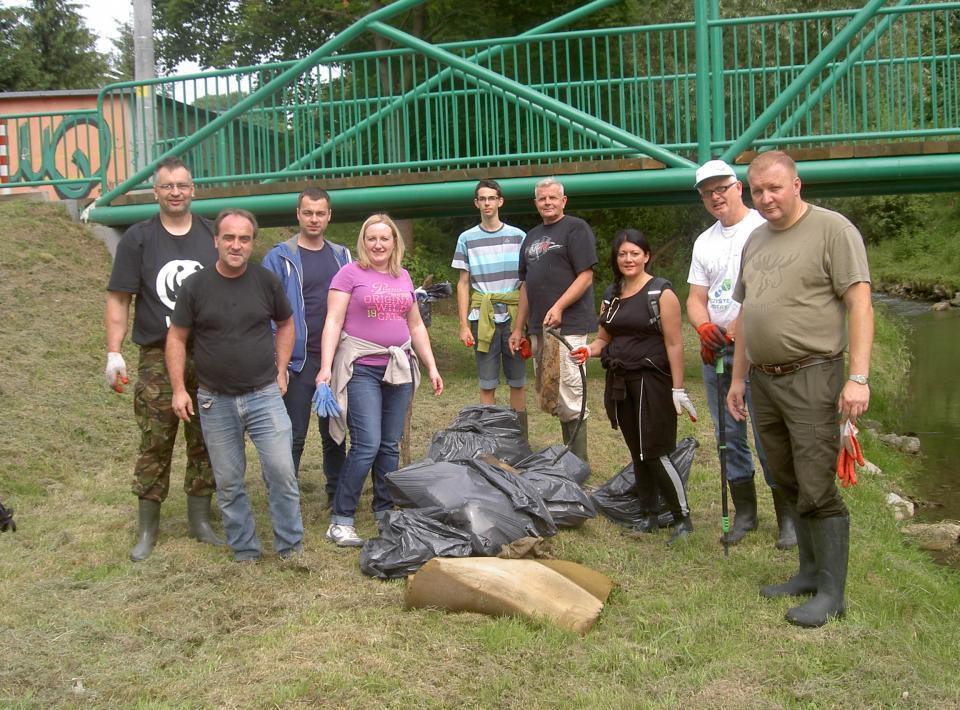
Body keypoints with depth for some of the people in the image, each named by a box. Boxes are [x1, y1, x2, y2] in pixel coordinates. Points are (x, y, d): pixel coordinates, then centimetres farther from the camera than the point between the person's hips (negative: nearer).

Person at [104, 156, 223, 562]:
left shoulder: (213, 236, 8)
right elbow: (118, 299, 3)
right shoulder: (138, 239, 4)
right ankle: (147, 528, 12)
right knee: (155, 445, 0)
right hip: (158, 358, -2)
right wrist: (113, 353, -5)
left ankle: (199, 520, 20)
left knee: (204, 442, 7)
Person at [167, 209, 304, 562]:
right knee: (228, 483, 8)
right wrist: (179, 389, -2)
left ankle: (290, 546, 11)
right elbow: (177, 338, 4)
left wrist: (280, 371, 6)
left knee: (282, 473, -5)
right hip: (215, 401, 1)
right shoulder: (196, 286, -3)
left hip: (264, 395, 0)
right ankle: (244, 551, 22)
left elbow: (286, 324, 13)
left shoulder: (266, 281, -2)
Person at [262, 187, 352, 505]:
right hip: (299, 359, -4)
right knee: (294, 435, 0)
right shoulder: (280, 258, -4)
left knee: (334, 431, 15)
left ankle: (337, 491, 28)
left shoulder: (342, 256, 10)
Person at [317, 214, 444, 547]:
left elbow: (416, 326, 21)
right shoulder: (350, 273, -1)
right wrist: (326, 367, -16)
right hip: (361, 369, -5)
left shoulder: (403, 277, 16)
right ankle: (341, 521, -3)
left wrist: (431, 366, 17)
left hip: (399, 368, 5)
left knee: (391, 445, 8)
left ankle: (385, 511, 21)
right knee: (367, 445, -13)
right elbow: (333, 322, -7)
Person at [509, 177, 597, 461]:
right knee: (550, 398, 10)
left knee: (569, 399, -8)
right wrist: (518, 328, 18)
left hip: (567, 327, -8)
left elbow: (586, 277, -10)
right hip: (538, 328, 8)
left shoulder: (576, 228, -2)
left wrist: (559, 306, -22)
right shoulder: (532, 236, 20)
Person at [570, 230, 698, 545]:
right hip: (620, 382, 7)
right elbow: (604, 338, 20)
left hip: (651, 380, -6)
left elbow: (674, 344, -11)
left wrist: (678, 389, -14)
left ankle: (683, 518, 5)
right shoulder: (612, 294, 12)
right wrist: (588, 351, -3)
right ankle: (649, 516, 21)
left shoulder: (661, 293, -7)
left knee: (654, 453, -8)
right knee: (637, 453, 11)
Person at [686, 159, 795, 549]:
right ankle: (745, 513, 22)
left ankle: (787, 517, 7)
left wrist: (737, 328, -23)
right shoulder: (704, 242, 16)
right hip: (715, 351, 6)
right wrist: (704, 327, -9)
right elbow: (695, 298, 12)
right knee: (729, 437, 10)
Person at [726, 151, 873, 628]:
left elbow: (860, 304, -12)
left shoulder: (832, 230, -6)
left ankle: (832, 591, 5)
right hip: (764, 381, 7)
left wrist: (859, 377, -19)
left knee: (816, 489, -6)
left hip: (811, 378, -7)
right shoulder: (755, 241, 16)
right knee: (789, 484, 12)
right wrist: (738, 378, 20)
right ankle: (810, 571, 24)